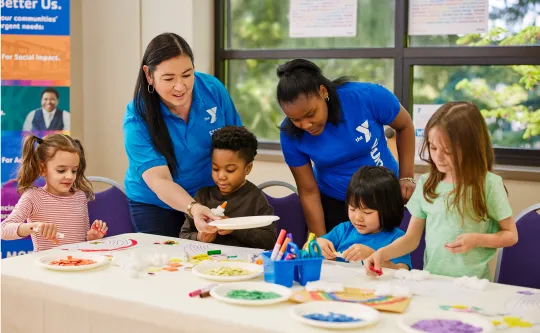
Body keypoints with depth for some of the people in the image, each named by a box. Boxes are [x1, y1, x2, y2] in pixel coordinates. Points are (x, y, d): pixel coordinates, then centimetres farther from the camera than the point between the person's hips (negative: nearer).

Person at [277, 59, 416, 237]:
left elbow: (405, 126, -6)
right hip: (334, 203, 1)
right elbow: (309, 192, -12)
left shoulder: (367, 96, -26)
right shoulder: (290, 134, -20)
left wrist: (407, 177, -6)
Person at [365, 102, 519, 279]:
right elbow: (411, 239, 11)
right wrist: (382, 253, -5)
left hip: (471, 284, -4)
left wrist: (477, 239, -12)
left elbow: (511, 235, 5)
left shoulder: (488, 184, -3)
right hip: (431, 279, 4)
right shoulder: (426, 183, 7)